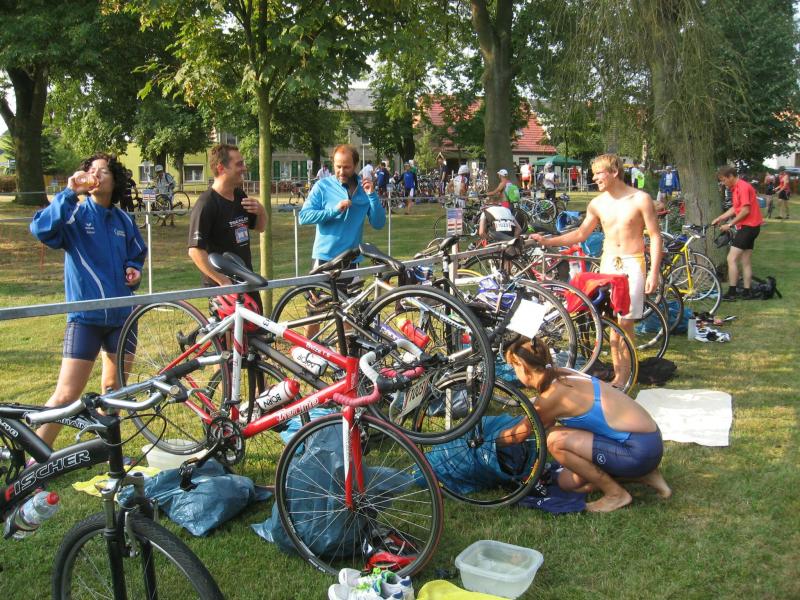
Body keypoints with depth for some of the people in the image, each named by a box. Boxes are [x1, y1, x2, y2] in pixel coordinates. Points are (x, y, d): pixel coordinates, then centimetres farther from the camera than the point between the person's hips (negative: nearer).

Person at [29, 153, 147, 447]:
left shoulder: (124, 220, 9)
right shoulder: (76, 215, -5)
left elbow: (137, 255, 23)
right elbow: (41, 229, -25)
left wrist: (134, 271, 2)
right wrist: (69, 193, -27)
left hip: (121, 314, 5)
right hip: (85, 315, -5)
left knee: (114, 388, 14)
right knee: (67, 394, -8)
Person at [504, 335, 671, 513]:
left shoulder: (553, 394, -19)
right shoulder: (562, 376, 6)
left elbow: (518, 435, -5)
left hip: (640, 450, -9)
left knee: (556, 441, -19)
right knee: (567, 482, 14)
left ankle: (616, 494, -4)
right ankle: (642, 474, 16)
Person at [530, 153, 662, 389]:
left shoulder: (640, 199, -6)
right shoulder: (597, 204, 5)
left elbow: (655, 236, -5)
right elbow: (581, 233, 15)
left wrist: (654, 272, -12)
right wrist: (548, 241, 6)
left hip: (632, 264, -4)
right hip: (608, 263, 4)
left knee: (625, 322, -7)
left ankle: (622, 378, -1)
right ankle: (618, 373, 13)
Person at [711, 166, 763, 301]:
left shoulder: (743, 187, -17)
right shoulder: (735, 188, 14)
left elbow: (746, 210, -22)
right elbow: (735, 208, 19)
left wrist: (730, 224, -16)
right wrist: (719, 219, 12)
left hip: (748, 226, -10)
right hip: (749, 227, 10)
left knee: (732, 259, -11)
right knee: (745, 261, 11)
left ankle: (732, 292, -9)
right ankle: (746, 292, 15)